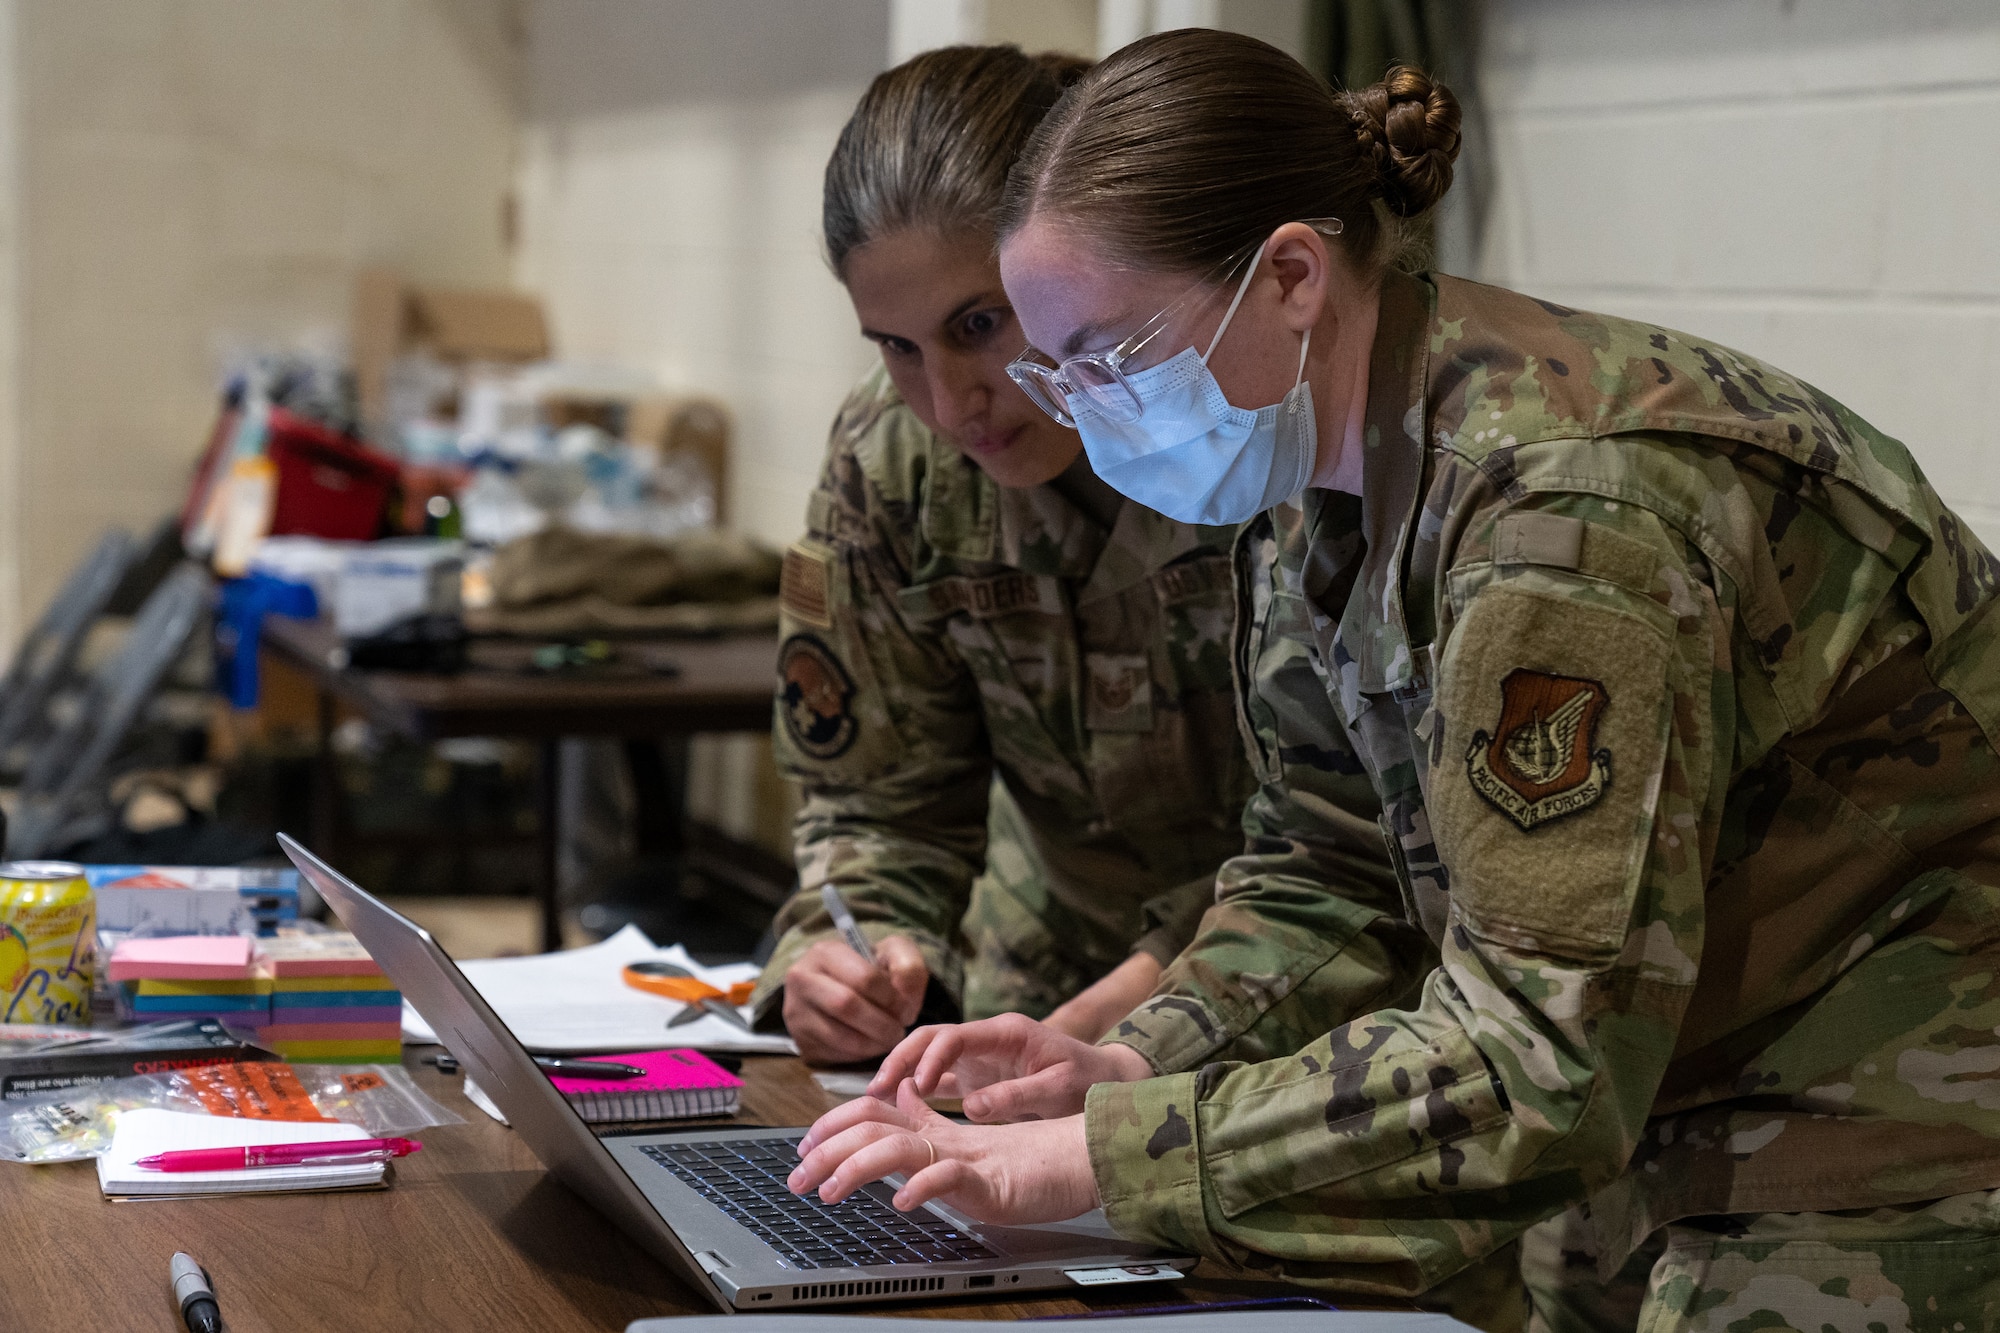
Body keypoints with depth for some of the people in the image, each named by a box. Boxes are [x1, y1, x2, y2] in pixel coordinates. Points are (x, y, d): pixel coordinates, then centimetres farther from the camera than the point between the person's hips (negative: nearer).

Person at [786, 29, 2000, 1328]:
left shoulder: (1564, 501, -29)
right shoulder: (1316, 489, -1)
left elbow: (1540, 1069, -32)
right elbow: (1317, 869, 9)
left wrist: (1096, 1158, -29)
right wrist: (1133, 1064, -8)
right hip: (1659, 1134, 8)